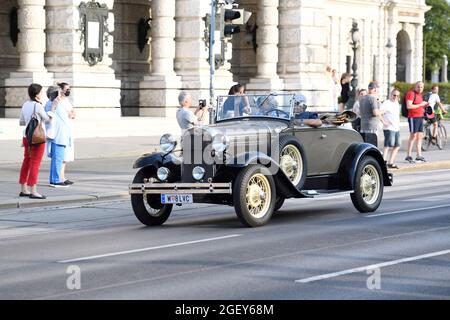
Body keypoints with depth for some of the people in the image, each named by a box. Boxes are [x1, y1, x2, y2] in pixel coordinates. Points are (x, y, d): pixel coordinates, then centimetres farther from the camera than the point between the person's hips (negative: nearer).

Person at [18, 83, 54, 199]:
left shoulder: (25, 105, 6)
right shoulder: (37, 106, -17)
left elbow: (21, 122, 14)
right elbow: (47, 119, -7)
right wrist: (54, 107, 4)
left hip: (26, 137, 8)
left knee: (26, 162, 13)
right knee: (35, 164, -4)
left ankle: (24, 190, 19)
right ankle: (33, 191, -3)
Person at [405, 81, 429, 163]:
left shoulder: (419, 94, 18)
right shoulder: (411, 93, -11)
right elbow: (408, 106, -22)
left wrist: (425, 105, 13)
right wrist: (420, 104, -17)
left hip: (420, 117, 9)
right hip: (413, 117, -9)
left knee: (420, 136, 10)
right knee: (413, 136, -10)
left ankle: (419, 156, 16)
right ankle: (409, 156, -7)